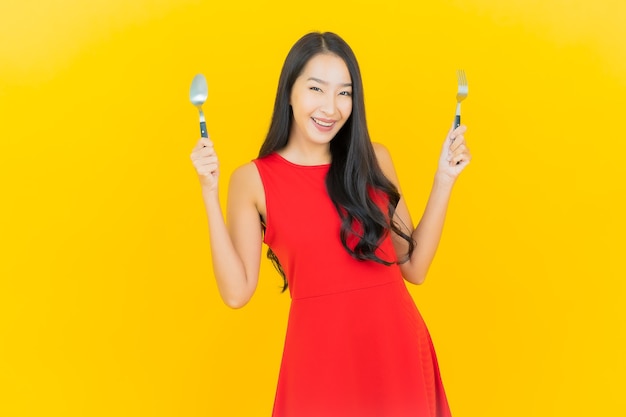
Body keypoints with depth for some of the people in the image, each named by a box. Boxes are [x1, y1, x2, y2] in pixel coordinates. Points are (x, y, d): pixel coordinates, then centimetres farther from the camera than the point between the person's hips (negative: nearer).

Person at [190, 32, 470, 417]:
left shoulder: (374, 160, 4)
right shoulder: (254, 179, -3)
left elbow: (414, 266, 4)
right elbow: (237, 292, -9)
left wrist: (444, 180, -1)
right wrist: (211, 195, -13)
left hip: (398, 346, 3)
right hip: (321, 353, -2)